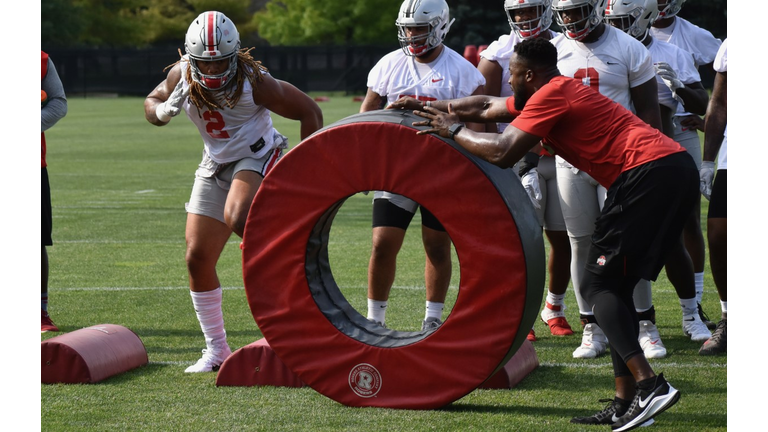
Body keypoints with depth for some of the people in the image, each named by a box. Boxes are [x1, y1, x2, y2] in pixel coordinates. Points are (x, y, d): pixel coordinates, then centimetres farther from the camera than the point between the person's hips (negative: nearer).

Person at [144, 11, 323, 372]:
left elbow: (309, 112, -14)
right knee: (197, 258, 0)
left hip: (257, 158, -6)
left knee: (237, 220, -37)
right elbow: (152, 102, 8)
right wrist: (162, 112, -17)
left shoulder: (253, 81, -24)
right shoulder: (181, 75, -11)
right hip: (215, 166, 6)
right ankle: (216, 350, 13)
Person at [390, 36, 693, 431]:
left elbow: (502, 153, -9)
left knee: (597, 284, -7)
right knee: (615, 286, 12)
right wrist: (428, 107, 37)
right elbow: (486, 107, 36)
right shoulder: (555, 92, 25)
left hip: (648, 173, -10)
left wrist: (452, 130, 5)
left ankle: (649, 384, -19)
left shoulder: (551, 94, -4)